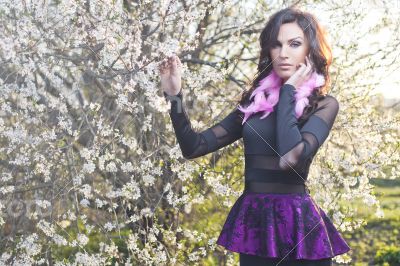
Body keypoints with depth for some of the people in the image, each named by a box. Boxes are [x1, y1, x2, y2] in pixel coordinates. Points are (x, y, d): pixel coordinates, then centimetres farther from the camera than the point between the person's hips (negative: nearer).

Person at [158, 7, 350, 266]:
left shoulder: (323, 104, -4)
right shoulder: (255, 100, 8)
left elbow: (290, 158, -22)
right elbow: (194, 147, 6)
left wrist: (288, 91, -11)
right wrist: (175, 95, -7)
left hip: (296, 223, -4)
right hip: (252, 222, 4)